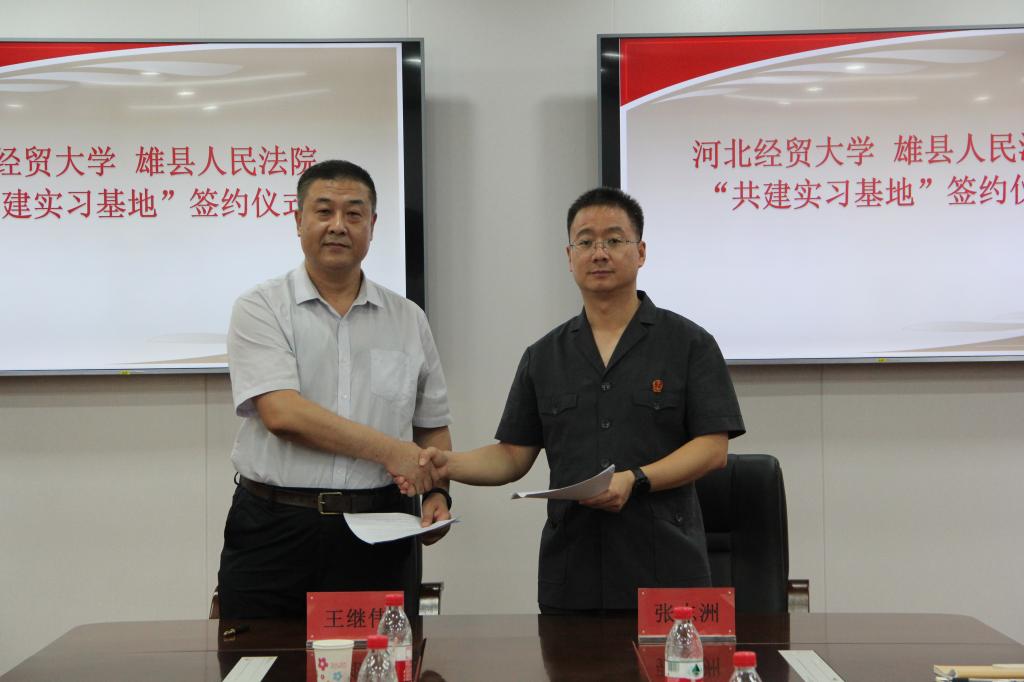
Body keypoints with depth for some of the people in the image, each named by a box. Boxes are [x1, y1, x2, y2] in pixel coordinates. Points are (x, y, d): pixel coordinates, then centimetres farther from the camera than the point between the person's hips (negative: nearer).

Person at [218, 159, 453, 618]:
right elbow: (282, 413, -14)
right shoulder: (261, 308, 0)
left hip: (381, 538, 3)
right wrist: (388, 450, -12)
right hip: (275, 533, -2)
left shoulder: (409, 320, 12)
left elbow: (433, 427, 17)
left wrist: (437, 492, -1)